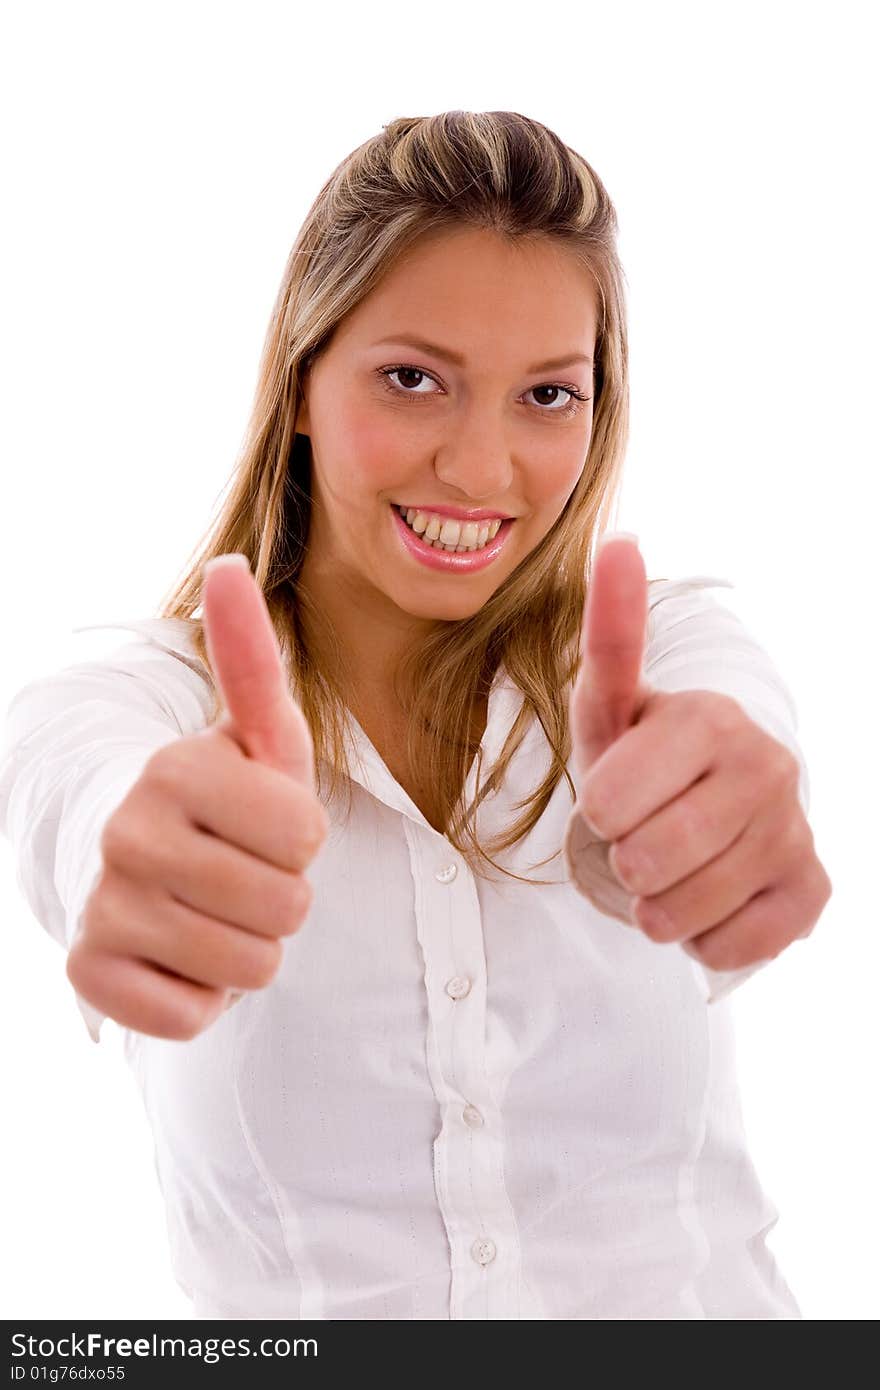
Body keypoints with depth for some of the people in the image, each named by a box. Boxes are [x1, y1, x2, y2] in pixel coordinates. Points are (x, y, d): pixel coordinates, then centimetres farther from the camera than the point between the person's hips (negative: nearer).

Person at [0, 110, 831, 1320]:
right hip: (283, 1305, 0)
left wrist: (686, 807, -44)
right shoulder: (159, 687, -3)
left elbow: (728, 691, -22)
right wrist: (124, 838, -46)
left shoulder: (671, 644, -1)